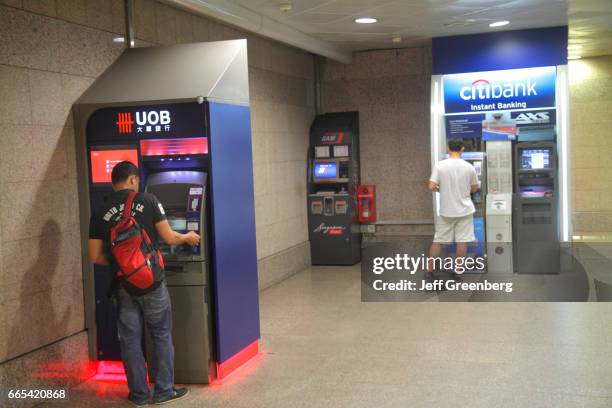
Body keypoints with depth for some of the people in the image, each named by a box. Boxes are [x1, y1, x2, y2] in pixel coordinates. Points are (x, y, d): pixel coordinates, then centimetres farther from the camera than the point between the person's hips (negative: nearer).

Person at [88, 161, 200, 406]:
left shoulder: (100, 213, 1)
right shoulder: (148, 201, -6)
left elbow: (96, 256, 1)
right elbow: (168, 238, -5)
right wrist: (188, 237, 15)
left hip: (123, 286, 2)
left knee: (130, 340, 12)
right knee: (162, 335, 12)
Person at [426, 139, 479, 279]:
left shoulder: (440, 166, -10)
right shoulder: (469, 167, -5)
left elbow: (431, 188, -14)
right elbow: (474, 189, 5)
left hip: (446, 211, 0)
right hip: (464, 210, 0)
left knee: (438, 240, 9)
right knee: (462, 241, 7)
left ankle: (429, 270, 13)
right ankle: (457, 271, 11)